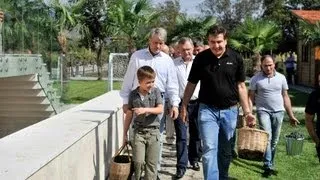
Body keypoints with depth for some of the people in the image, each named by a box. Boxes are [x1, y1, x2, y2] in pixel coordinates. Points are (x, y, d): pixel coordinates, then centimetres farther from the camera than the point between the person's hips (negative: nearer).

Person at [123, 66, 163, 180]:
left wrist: (145, 109, -22)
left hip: (153, 131, 0)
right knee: (138, 161, -7)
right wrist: (125, 133, 10)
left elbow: (160, 109, -8)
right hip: (139, 131, 0)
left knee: (152, 163, 4)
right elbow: (129, 115, 8)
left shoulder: (156, 91, 1)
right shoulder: (133, 95, 2)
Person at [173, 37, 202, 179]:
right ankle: (181, 166, 6)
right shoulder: (173, 64, -1)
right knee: (181, 136, 0)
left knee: (196, 134, 14)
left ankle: (194, 160, 31)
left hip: (197, 103, 2)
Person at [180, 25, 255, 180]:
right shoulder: (201, 58, -3)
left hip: (230, 110, 2)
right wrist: (184, 106, 2)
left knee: (225, 150, 15)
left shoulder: (236, 58, -2)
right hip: (207, 110, -1)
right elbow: (191, 84, 5)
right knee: (209, 149, -10)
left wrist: (247, 111, -1)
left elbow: (241, 86, 3)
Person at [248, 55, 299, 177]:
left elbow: (285, 97, 10)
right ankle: (268, 166, -13)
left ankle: (269, 164, 20)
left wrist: (291, 115, 8)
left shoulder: (281, 78, 5)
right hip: (263, 111, -3)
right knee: (267, 137, -16)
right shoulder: (256, 79, -2)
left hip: (278, 112, 3)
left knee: (274, 141, 8)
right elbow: (251, 97, -1)